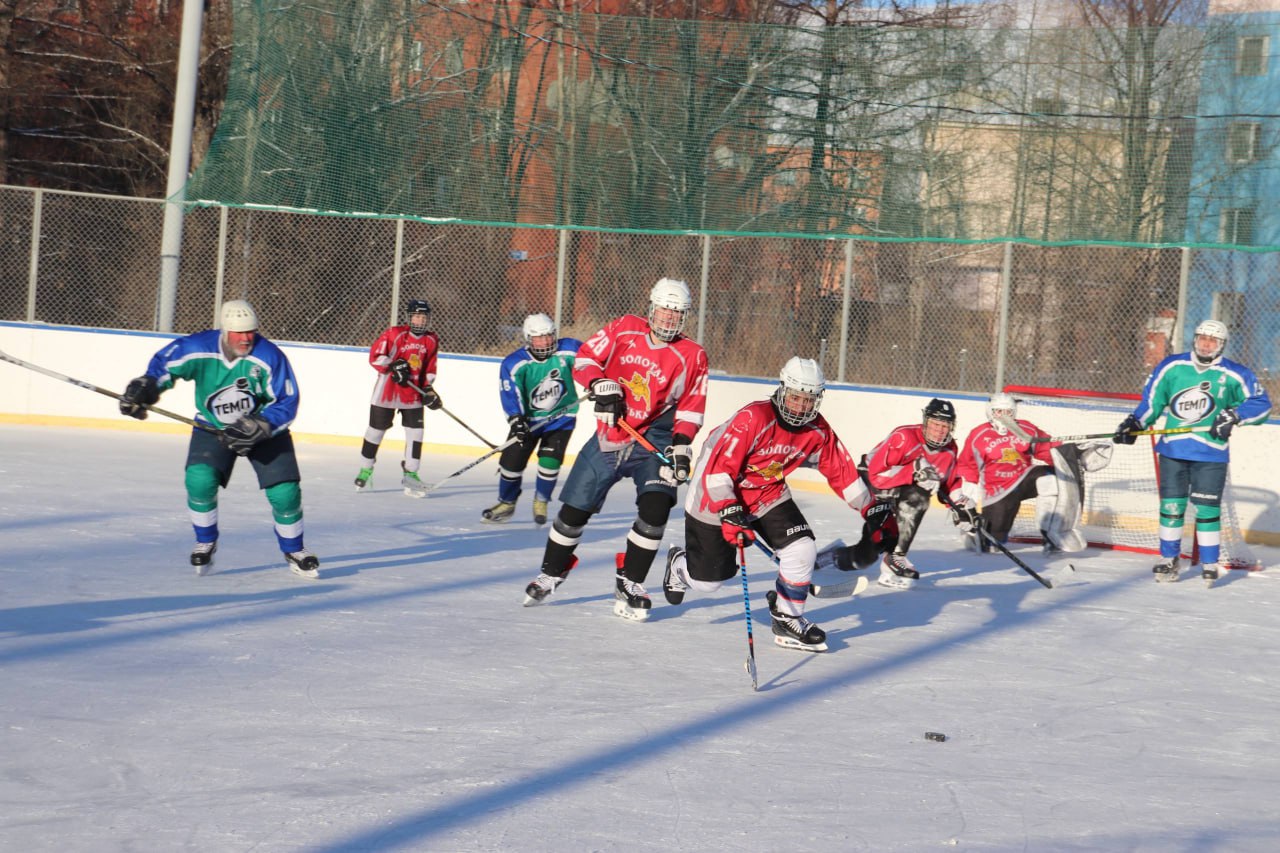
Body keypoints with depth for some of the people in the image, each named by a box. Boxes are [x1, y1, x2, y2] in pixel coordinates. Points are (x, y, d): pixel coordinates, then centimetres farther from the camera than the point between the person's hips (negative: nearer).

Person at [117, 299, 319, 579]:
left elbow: (286, 404, -22)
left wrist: (259, 428, -35)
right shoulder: (197, 349, -23)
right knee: (200, 479, -22)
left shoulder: (269, 357, -26)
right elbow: (164, 363, -6)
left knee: (284, 490, -9)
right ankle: (205, 543, 3)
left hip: (265, 427, -1)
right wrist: (143, 388, -23)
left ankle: (294, 551, 17)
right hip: (212, 427, 1)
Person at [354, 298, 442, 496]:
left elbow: (430, 368, 11)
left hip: (413, 394, 4)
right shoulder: (395, 334, -12)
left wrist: (428, 389, 0)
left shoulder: (431, 341, 4)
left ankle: (410, 472, 7)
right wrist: (393, 366, -23)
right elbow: (375, 356, -13)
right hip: (387, 390, -4)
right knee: (376, 429, 6)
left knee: (415, 432, -2)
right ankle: (365, 469, 22)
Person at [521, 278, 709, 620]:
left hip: (654, 441, -1)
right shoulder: (624, 329, -2)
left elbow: (691, 408, -6)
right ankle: (550, 573, 29)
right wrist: (601, 385, -16)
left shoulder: (692, 357, -5)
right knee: (575, 509, 6)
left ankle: (629, 584, -4)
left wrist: (681, 447, -18)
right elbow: (585, 358, 2)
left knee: (655, 507, -21)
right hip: (609, 436, 1)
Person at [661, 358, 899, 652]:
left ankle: (787, 618, 7)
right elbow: (718, 468, -31)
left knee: (802, 549, -14)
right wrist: (729, 513, -38)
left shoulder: (818, 432, -11)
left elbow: (842, 471, 1)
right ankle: (680, 563, 41)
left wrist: (875, 511, 1)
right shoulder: (753, 418, -31)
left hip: (769, 493, 5)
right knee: (707, 580, 3)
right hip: (717, 494, -5)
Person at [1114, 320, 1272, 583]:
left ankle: (1210, 563, 12)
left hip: (1211, 453, -2)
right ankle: (1169, 559, 18)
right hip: (1173, 450, 2)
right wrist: (1134, 424, 1)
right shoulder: (1172, 367, 2)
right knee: (1171, 506, 5)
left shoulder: (1234, 375, -3)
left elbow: (1261, 403, 0)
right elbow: (1152, 399, 11)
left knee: (1207, 509, -1)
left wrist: (1234, 416, -14)